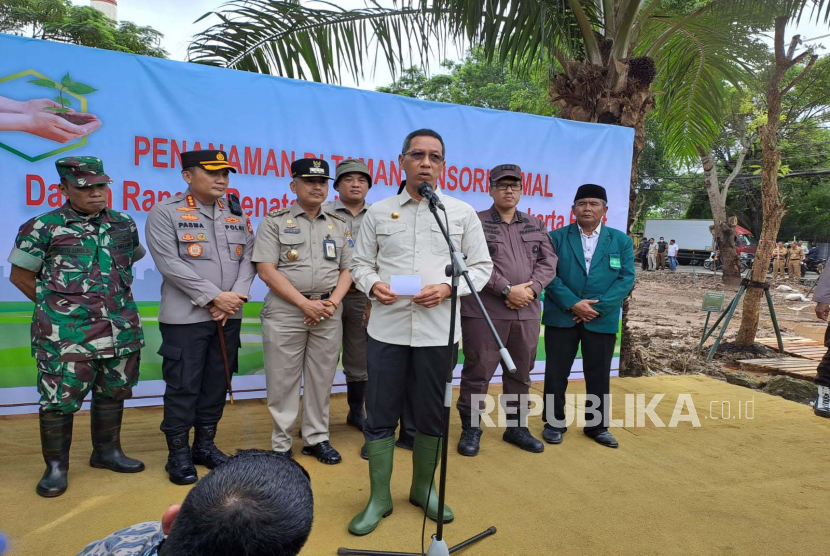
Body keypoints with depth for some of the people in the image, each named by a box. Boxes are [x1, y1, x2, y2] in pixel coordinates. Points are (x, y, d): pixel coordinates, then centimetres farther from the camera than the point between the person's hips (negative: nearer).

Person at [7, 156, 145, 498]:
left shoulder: (124, 225, 7)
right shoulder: (43, 228, -5)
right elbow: (21, 276, 2)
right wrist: (56, 306, 3)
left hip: (120, 329, 4)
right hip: (66, 335, -4)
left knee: (113, 393, 13)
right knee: (60, 399, 1)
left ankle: (107, 451, 30)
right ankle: (56, 468, 18)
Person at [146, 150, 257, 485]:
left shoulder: (237, 215, 12)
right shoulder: (165, 212, -3)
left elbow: (249, 259, 6)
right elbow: (170, 263, -13)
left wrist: (236, 298, -10)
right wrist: (214, 297, -16)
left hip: (229, 317, 5)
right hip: (185, 317, -4)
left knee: (217, 384, 12)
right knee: (183, 386, 2)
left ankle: (205, 445, 27)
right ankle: (178, 454, 17)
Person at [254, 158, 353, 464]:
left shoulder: (339, 225, 12)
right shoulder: (275, 221, 1)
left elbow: (347, 269, 10)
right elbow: (266, 270, -7)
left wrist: (333, 302, -8)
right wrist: (305, 303, -13)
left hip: (330, 311, 3)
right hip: (285, 310, -3)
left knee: (322, 378, 9)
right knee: (282, 380, 3)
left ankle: (317, 438, 23)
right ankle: (281, 446, 16)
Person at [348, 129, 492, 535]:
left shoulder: (463, 213, 4)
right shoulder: (378, 213, 6)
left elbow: (481, 267, 4)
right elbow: (361, 263, 9)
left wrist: (447, 288, -13)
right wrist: (372, 284, -13)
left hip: (438, 331, 0)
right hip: (387, 328, 1)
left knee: (431, 415, 12)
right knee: (380, 414, 7)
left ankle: (424, 488, 34)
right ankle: (379, 498, 24)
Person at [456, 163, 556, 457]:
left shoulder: (536, 225, 15)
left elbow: (548, 262, 8)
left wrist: (531, 289, -9)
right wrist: (507, 290, -16)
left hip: (527, 312, 5)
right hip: (484, 311, -4)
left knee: (521, 373, 14)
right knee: (478, 372, 1)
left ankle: (517, 427, 29)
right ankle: (471, 429, 16)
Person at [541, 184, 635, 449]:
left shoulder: (621, 240, 5)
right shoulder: (557, 237, 2)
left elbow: (626, 278, -2)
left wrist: (598, 307, -13)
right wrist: (573, 304, -16)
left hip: (602, 320, 1)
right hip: (561, 317, -1)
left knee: (599, 376, 11)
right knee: (556, 373, 6)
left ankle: (598, 425, 26)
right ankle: (554, 423, 21)